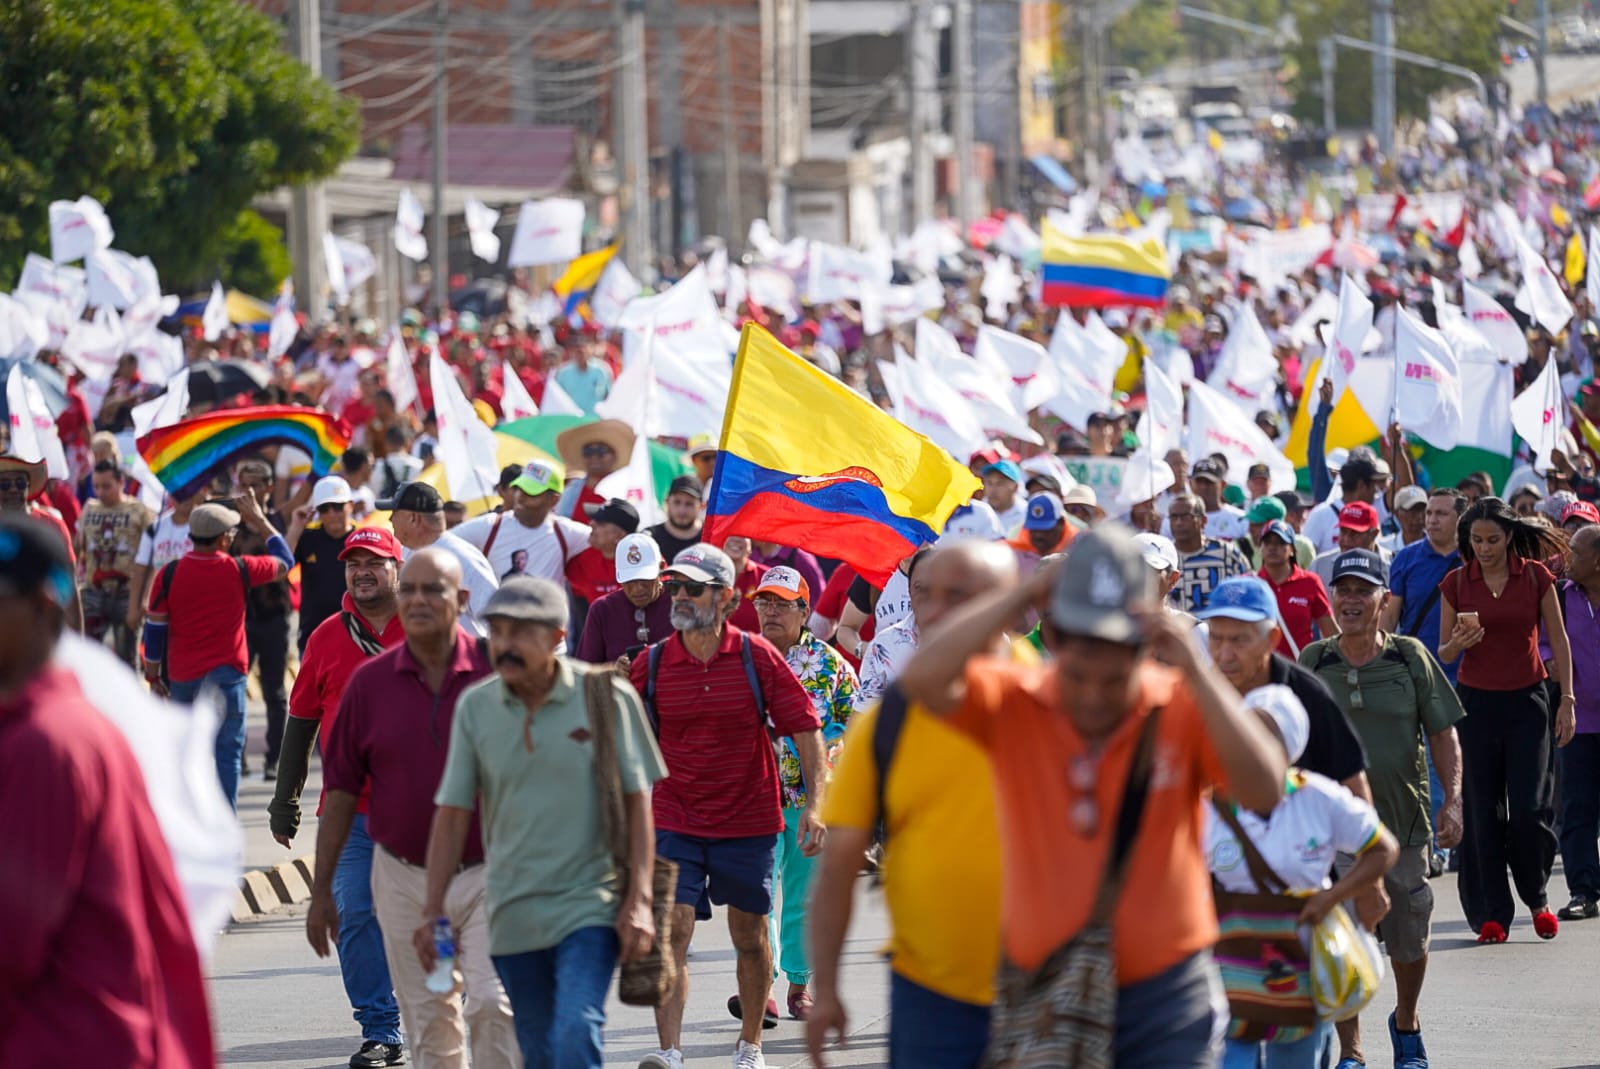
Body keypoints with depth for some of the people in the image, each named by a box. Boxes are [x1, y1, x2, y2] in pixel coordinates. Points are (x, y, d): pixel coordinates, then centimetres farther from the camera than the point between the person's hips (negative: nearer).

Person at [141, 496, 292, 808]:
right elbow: (286, 561, 9)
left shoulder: (169, 575, -4)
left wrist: (152, 674, 12)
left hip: (181, 677, 3)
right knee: (226, 753, -3)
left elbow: (154, 628, 1)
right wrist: (259, 520, 18)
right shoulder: (238, 571, -8)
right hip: (224, 675, -3)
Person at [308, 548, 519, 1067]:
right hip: (405, 879, 3)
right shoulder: (371, 681, 2)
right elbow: (340, 791, 6)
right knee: (429, 1023, 9)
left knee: (493, 1004, -15)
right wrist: (320, 890, 6)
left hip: (488, 873, -3)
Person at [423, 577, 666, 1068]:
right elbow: (453, 814, 6)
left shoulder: (605, 696, -5)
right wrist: (433, 912, 2)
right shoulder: (475, 708, 2)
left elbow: (638, 800, -3)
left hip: (590, 905, -3)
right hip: (513, 913, 3)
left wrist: (639, 899, -9)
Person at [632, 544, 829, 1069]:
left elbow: (806, 729, -2)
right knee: (671, 931, -13)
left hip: (748, 822, 0)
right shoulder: (651, 665, -2)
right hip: (674, 822, 0)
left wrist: (815, 805, -9)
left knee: (750, 936, 11)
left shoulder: (757, 657, -5)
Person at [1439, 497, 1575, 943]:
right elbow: (1443, 654, 6)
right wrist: (1459, 643, -17)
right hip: (1476, 701, 1)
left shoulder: (1536, 576, -1)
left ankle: (1537, 898, 15)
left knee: (1529, 809, -8)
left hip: (1526, 702, -1)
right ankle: (1490, 914, 6)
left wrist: (1567, 699, -2)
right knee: (1482, 812, -1)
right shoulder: (1456, 583, 1)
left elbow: (1558, 640, 4)